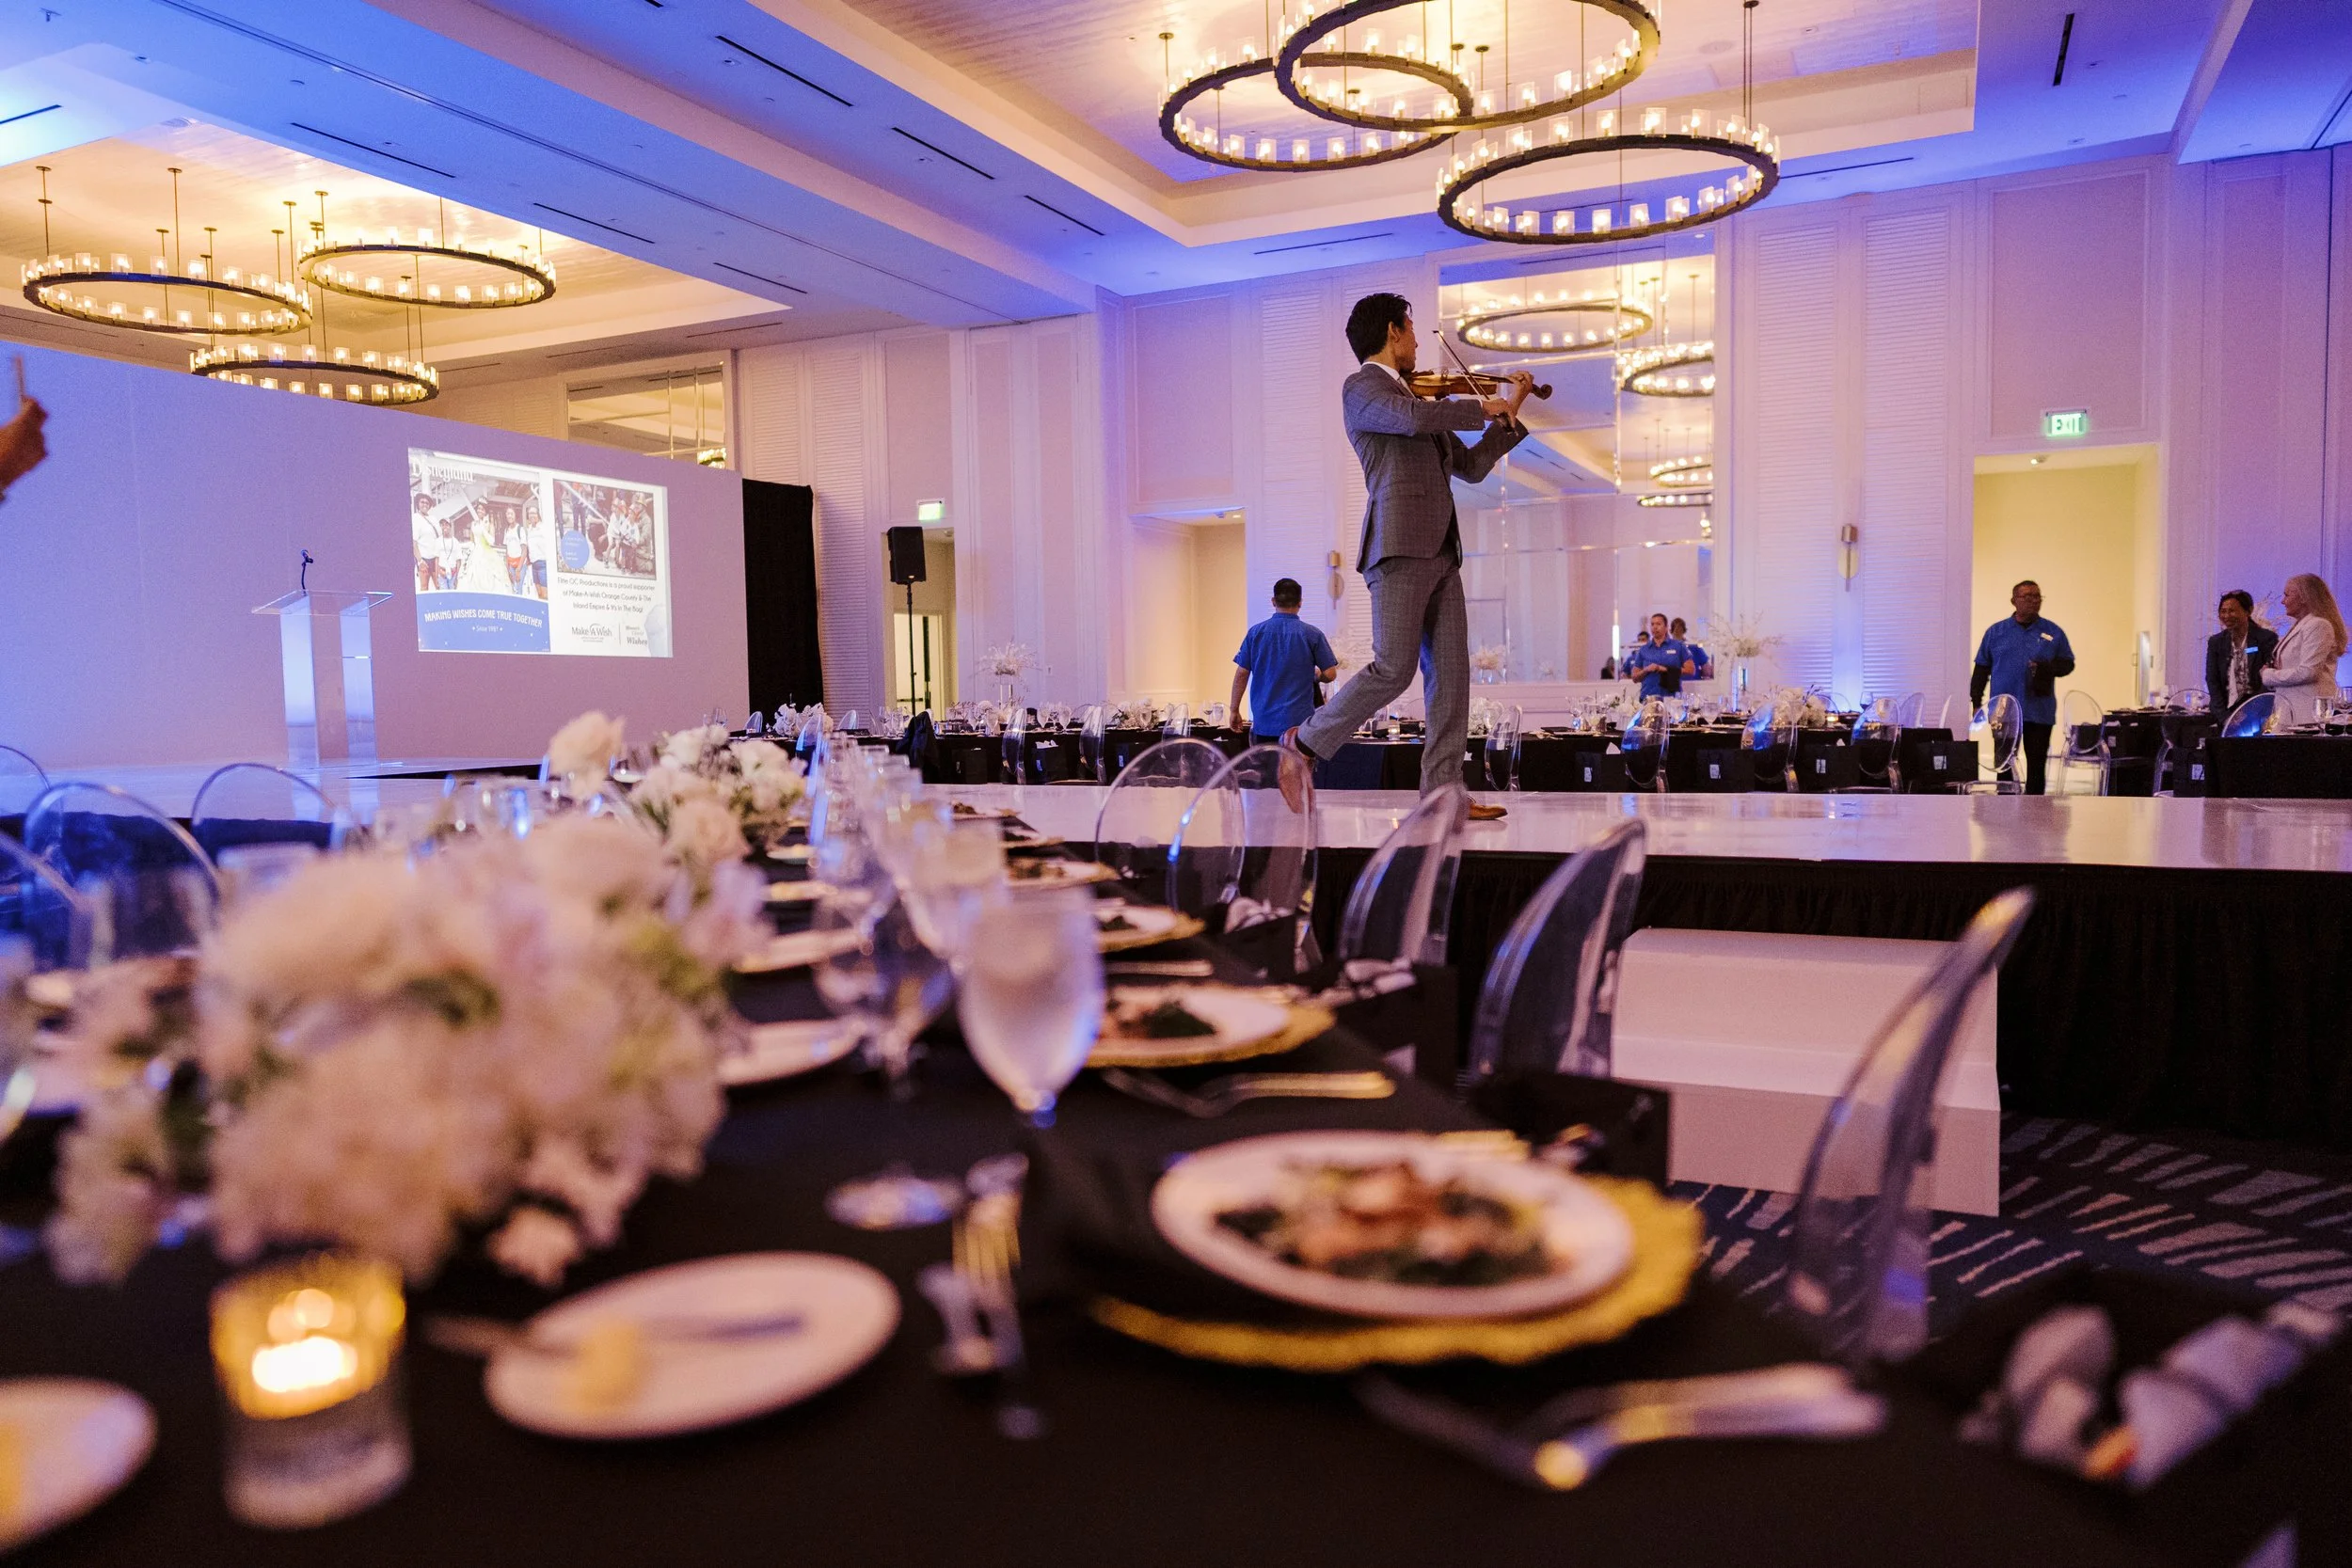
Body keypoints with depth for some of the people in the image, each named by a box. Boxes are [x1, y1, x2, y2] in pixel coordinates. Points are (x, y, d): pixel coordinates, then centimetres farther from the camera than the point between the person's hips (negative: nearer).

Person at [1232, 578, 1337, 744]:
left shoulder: (1256, 632, 2)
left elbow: (1241, 674, 2)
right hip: (1299, 721, -2)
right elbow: (1330, 673, -2)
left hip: (1263, 722, 2)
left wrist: (1234, 710, 10)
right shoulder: (1312, 634, -3)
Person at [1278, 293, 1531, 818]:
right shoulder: (1362, 387, 1)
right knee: (1394, 668, -14)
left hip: (1441, 551, 8)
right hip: (1400, 546, -8)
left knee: (1451, 673, 1)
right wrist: (1482, 408, -6)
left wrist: (1510, 412, 27)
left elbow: (1471, 466, 30)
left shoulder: (1416, 396, 26)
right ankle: (1305, 741, 2)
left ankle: (1442, 791, 2)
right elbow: (1413, 419, -21)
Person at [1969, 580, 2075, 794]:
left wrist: (2046, 668, -13)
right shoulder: (1996, 632, 7)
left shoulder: (2054, 632, 7)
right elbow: (1981, 670, 7)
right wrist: (1976, 702, 1)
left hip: (2040, 712, 0)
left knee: (2037, 764, 3)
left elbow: (2068, 664, 8)